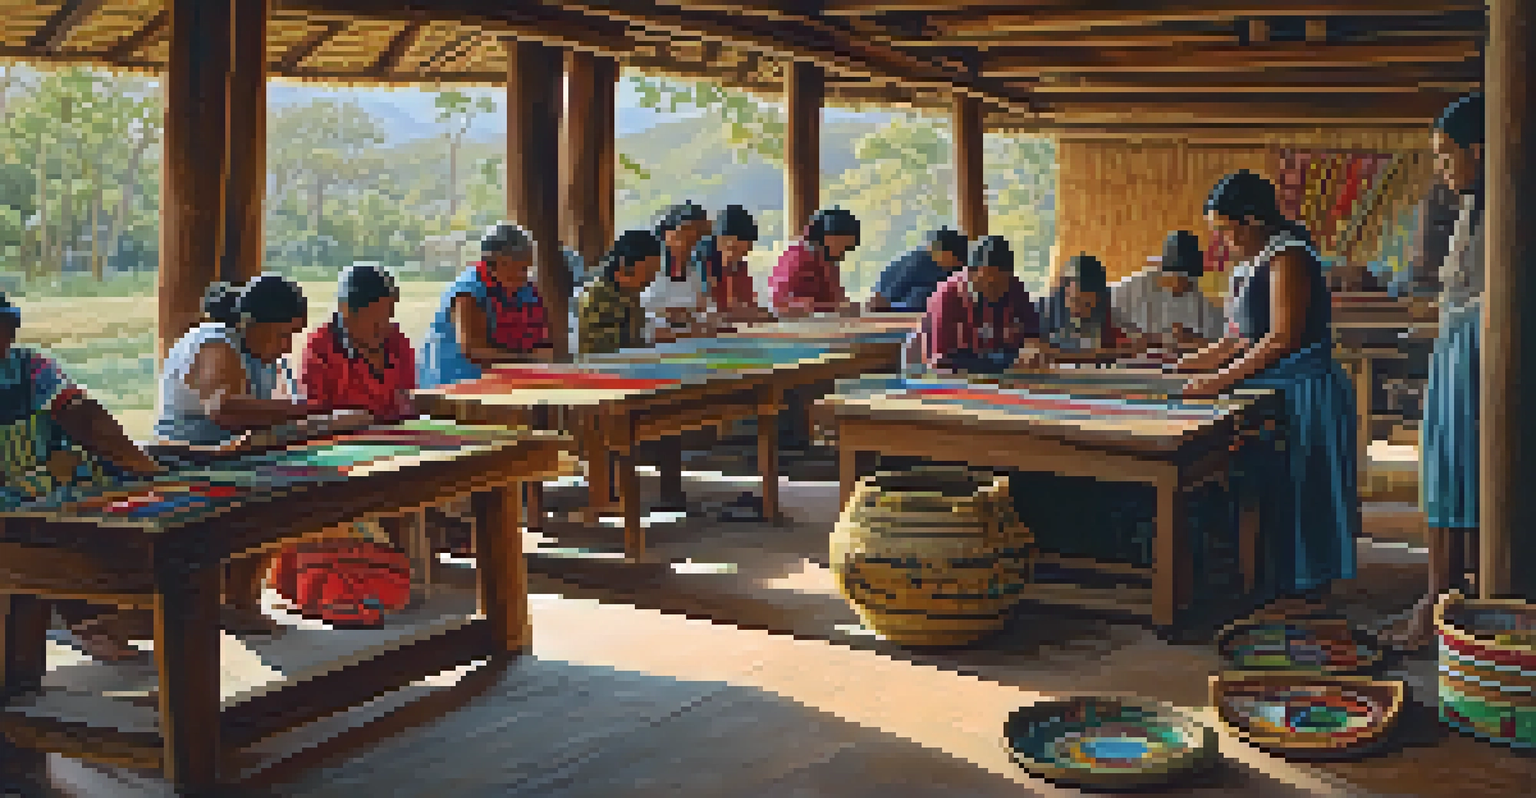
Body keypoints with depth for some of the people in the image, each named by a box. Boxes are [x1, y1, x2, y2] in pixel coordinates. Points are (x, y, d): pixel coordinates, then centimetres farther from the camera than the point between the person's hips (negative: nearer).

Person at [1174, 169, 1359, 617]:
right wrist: (1183, 367, 9)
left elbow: (1283, 338, -23)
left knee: (1295, 485, -4)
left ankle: (1304, 589, 6)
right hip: (1269, 390, 10)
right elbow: (1238, 340, 18)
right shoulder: (1249, 265, 14)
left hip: (1304, 391, -10)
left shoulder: (1288, 257, -15)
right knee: (1270, 484, 11)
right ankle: (1283, 580, 20)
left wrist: (1222, 379, -23)